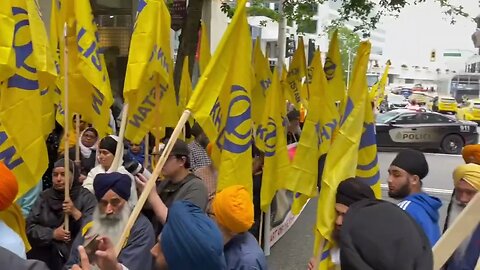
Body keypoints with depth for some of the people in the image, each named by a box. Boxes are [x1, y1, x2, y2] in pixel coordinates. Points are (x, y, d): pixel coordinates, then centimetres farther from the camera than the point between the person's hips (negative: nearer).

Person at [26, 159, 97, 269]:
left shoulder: (86, 197, 2)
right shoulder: (44, 197, 14)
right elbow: (29, 227, 6)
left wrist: (76, 213, -17)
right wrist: (52, 234, -8)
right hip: (45, 251, 4)